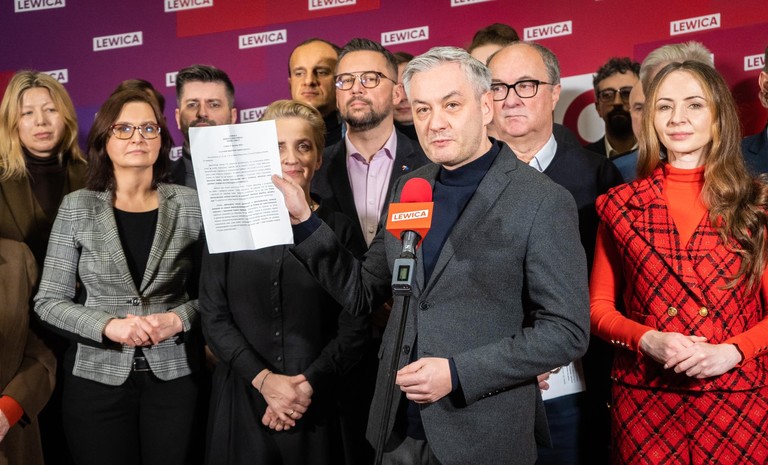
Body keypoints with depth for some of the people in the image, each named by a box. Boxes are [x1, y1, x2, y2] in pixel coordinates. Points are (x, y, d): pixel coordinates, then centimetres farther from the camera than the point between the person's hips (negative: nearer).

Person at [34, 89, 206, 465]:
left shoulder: (190, 204, -1)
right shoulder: (77, 207, -1)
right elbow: (49, 301, -1)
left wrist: (179, 319, -16)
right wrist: (108, 325, -15)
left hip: (175, 374, 0)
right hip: (97, 377, 0)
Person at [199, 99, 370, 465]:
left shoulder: (340, 230, 1)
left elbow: (355, 325, -1)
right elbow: (213, 315, -1)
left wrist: (307, 383, -11)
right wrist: (265, 380, -11)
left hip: (314, 408, 0)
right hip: (240, 402, 1)